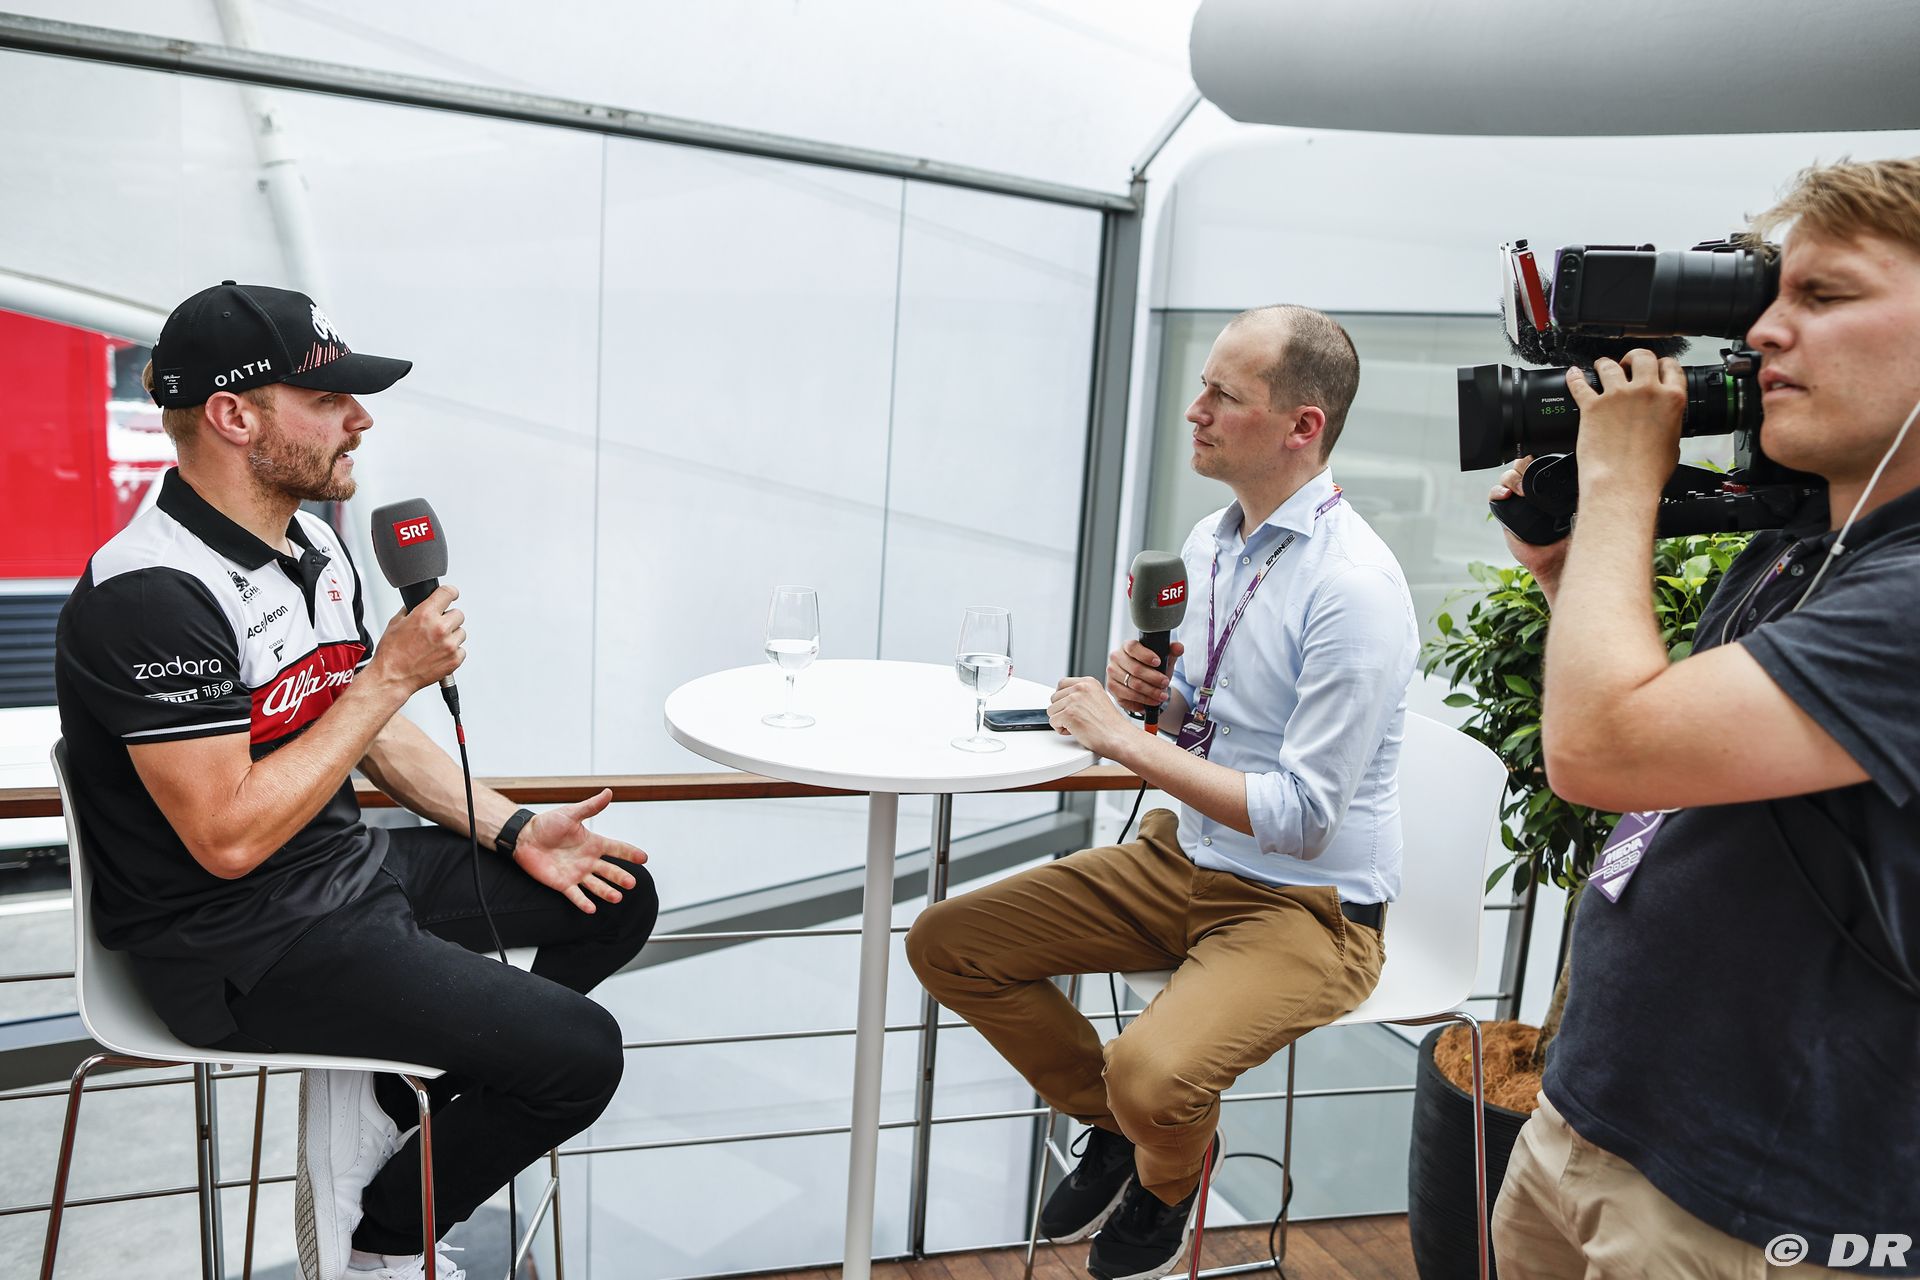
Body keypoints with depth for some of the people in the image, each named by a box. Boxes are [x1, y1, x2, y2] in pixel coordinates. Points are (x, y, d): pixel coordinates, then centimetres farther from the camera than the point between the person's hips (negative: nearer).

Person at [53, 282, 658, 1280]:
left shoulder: (314, 544, 7)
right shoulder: (151, 597, -23)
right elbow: (230, 837, -26)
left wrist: (513, 832, 4)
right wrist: (393, 673, -22)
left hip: (350, 864, 9)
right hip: (240, 947, -9)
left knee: (617, 897, 10)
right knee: (579, 1054, -17)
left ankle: (389, 1100, 15)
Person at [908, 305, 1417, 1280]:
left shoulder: (1353, 587, -23)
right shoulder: (1212, 539, 3)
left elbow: (1303, 815, -25)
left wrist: (1123, 739, -22)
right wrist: (1152, 686, -8)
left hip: (1304, 904, -8)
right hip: (1181, 858, 8)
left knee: (1151, 1075, -32)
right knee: (945, 943, 0)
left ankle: (1167, 1179, 9)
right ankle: (1115, 1128, 21)